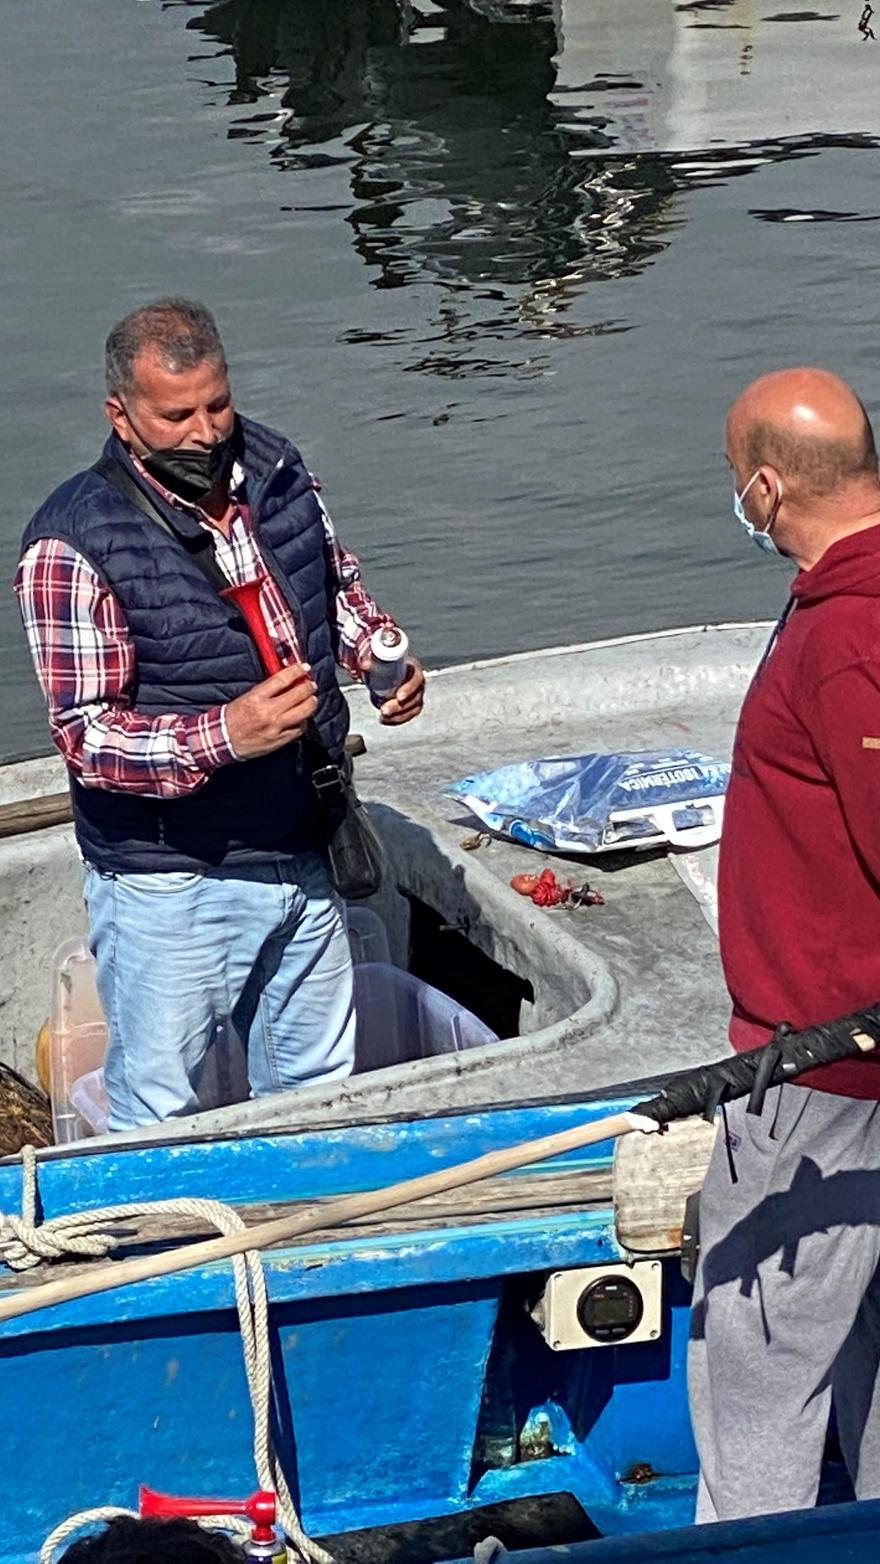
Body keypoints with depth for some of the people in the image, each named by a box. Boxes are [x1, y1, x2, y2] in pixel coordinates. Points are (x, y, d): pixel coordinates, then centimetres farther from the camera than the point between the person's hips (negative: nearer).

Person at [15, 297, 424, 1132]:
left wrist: (381, 652, -3)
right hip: (170, 883, -6)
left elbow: (337, 586, 18)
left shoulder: (276, 468, -1)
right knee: (159, 1113, 8)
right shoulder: (74, 545, -20)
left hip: (301, 856, 6)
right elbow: (87, 736, -21)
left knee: (319, 1088, 21)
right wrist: (225, 734, -35)